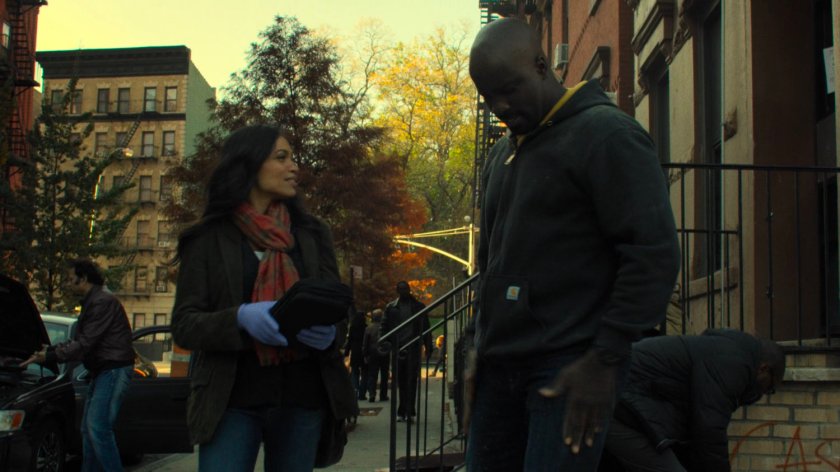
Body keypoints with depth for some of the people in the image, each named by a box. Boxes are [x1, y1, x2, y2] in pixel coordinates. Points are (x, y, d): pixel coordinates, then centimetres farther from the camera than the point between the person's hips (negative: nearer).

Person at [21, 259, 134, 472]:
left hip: (114, 370, -11)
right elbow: (78, 342, 22)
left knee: (98, 428, -14)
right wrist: (50, 349, 14)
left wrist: (50, 356, -13)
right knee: (89, 429, 12)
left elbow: (85, 345, -19)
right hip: (101, 371, 11)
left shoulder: (103, 302, -16)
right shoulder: (91, 303, 19)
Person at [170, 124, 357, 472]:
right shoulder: (209, 238, 2)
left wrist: (329, 332, -12)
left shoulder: (311, 234, 11)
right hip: (232, 402, -3)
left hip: (302, 398, 3)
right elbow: (184, 324, -1)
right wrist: (240, 318, -21)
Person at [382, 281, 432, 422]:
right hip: (397, 349, 1)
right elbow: (384, 327, 7)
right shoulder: (391, 307, 9)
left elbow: (426, 328, 7)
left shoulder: (418, 307, 7)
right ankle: (403, 412, 13)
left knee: (411, 382, -4)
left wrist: (428, 347, 1)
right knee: (401, 383, 5)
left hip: (413, 349, -1)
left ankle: (408, 412, -5)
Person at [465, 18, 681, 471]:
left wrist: (605, 360, -16)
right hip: (498, 366, 7)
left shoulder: (606, 135, -6)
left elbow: (653, 254, -13)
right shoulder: (500, 155, 19)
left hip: (570, 368, -7)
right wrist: (478, 343, 16)